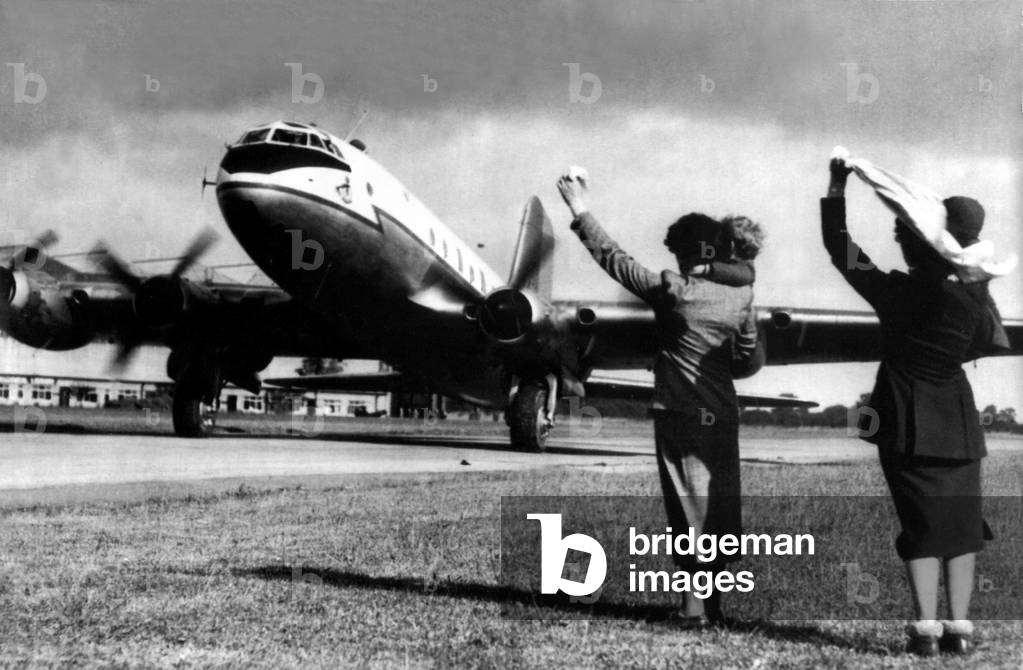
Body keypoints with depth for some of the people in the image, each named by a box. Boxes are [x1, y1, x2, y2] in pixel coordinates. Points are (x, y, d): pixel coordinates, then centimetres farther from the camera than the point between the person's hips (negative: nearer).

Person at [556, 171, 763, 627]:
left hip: (680, 414, -4)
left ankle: (695, 605, 1)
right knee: (719, 506, 10)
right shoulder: (741, 296, 2)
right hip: (722, 414, 4)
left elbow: (615, 261, -6)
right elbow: (752, 360, 8)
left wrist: (581, 213, 2)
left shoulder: (674, 291, -11)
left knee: (690, 504, 0)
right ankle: (711, 600, 17)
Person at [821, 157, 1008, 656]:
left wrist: (836, 189, 1)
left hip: (907, 426, -1)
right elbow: (991, 343, 8)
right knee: (960, 525, 9)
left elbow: (841, 250, -4)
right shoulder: (973, 297, -9)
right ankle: (959, 626, 9)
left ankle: (926, 627, -1)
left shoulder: (896, 292, -13)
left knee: (922, 526, 2)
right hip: (958, 424, 1)